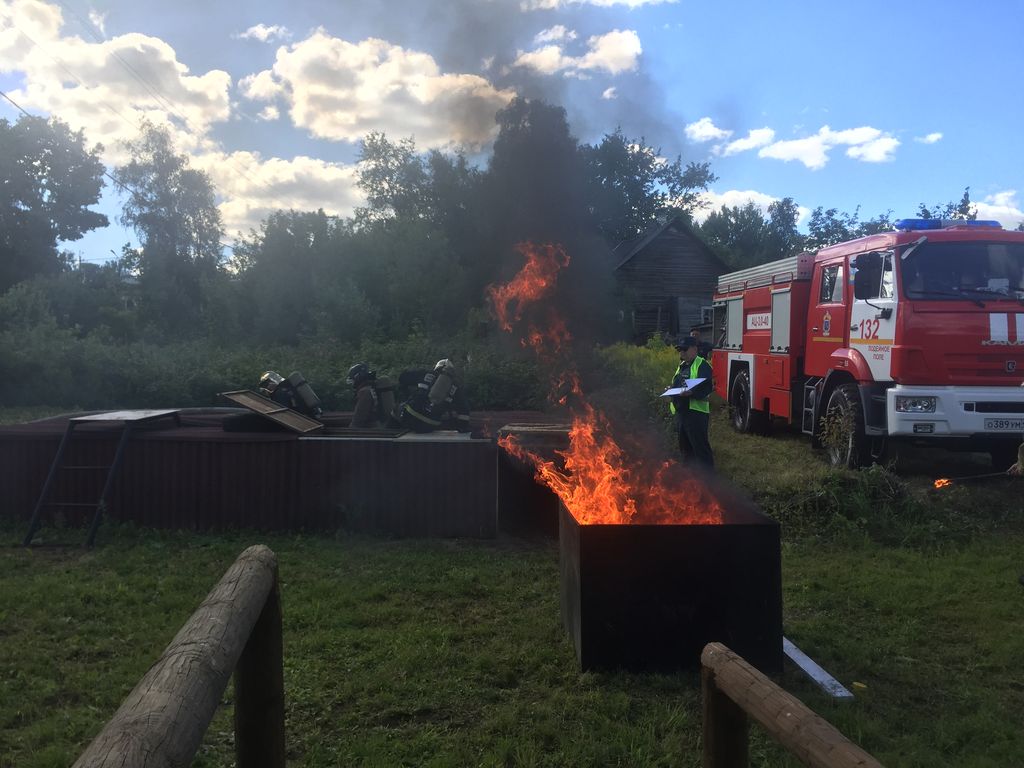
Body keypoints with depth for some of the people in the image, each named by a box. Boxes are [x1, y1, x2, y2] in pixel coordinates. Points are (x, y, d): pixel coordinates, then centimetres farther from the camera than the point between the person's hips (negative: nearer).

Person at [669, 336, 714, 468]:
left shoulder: (702, 365, -9)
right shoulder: (682, 365, 19)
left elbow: (707, 387, -21)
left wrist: (691, 392, -35)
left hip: (696, 412, -9)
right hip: (680, 411, 9)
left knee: (700, 447, -9)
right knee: (685, 447, 16)